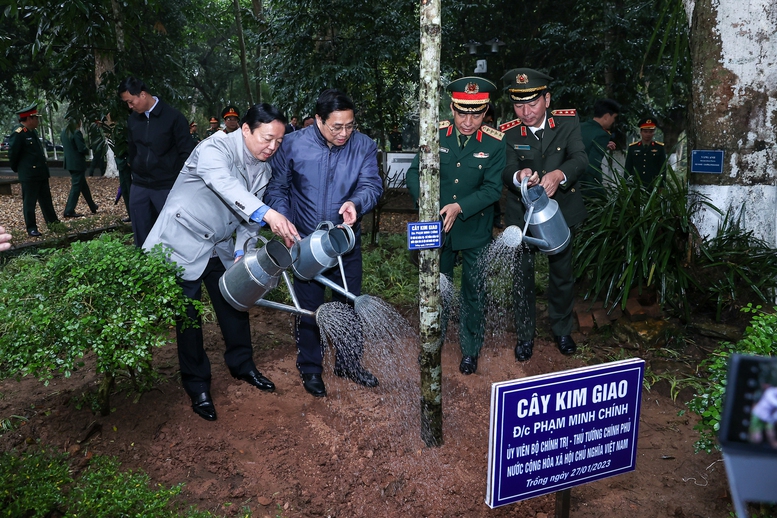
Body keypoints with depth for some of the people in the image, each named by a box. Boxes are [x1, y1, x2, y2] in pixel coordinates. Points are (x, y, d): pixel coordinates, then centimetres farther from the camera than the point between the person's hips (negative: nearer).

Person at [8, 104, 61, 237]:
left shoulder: (33, 132, 11)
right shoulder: (18, 134, -15)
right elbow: (12, 155, -11)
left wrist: (44, 170, 19)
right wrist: (18, 170, 2)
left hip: (41, 174, 8)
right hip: (29, 176, -8)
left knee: (46, 201, 15)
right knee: (29, 203, 2)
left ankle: (54, 224, 23)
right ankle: (31, 229, 9)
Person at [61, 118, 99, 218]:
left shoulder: (63, 132, 9)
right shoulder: (77, 133, -17)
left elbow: (64, 147, 17)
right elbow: (82, 149, -19)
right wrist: (87, 150, 1)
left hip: (69, 162, 9)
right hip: (77, 163, -9)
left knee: (83, 185, 18)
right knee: (76, 187, -2)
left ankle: (93, 207, 29)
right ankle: (69, 211, -1)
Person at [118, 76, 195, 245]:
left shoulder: (173, 117, -9)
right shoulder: (132, 119, 7)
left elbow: (186, 153, -6)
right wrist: (133, 167, 14)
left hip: (167, 186, -5)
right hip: (139, 185, 5)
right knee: (141, 237, 8)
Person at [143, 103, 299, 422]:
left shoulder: (262, 168, 1)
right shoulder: (214, 150, -25)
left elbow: (249, 215, 5)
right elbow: (227, 186, -46)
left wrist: (242, 252, -10)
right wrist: (268, 214, -61)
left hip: (221, 247, 7)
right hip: (183, 243, -7)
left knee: (235, 304, 13)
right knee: (188, 316, 1)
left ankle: (242, 364, 35)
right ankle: (197, 385, 18)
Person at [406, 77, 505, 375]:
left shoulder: (495, 143, -12)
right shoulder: (436, 134, -7)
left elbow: (493, 188, -15)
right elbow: (415, 170, -4)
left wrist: (460, 207, -28)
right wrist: (422, 196, -24)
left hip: (475, 230, -2)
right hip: (437, 228, 2)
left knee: (473, 293, 11)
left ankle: (470, 350, 31)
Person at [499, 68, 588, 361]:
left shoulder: (568, 121, -10)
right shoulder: (508, 133, -12)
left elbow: (580, 158, -23)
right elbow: (507, 172, -22)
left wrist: (559, 174, -46)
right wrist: (518, 176, -47)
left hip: (560, 211, 1)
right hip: (522, 215, -1)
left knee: (562, 275, 16)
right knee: (522, 276, 7)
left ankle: (562, 330, 39)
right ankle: (525, 335, 28)